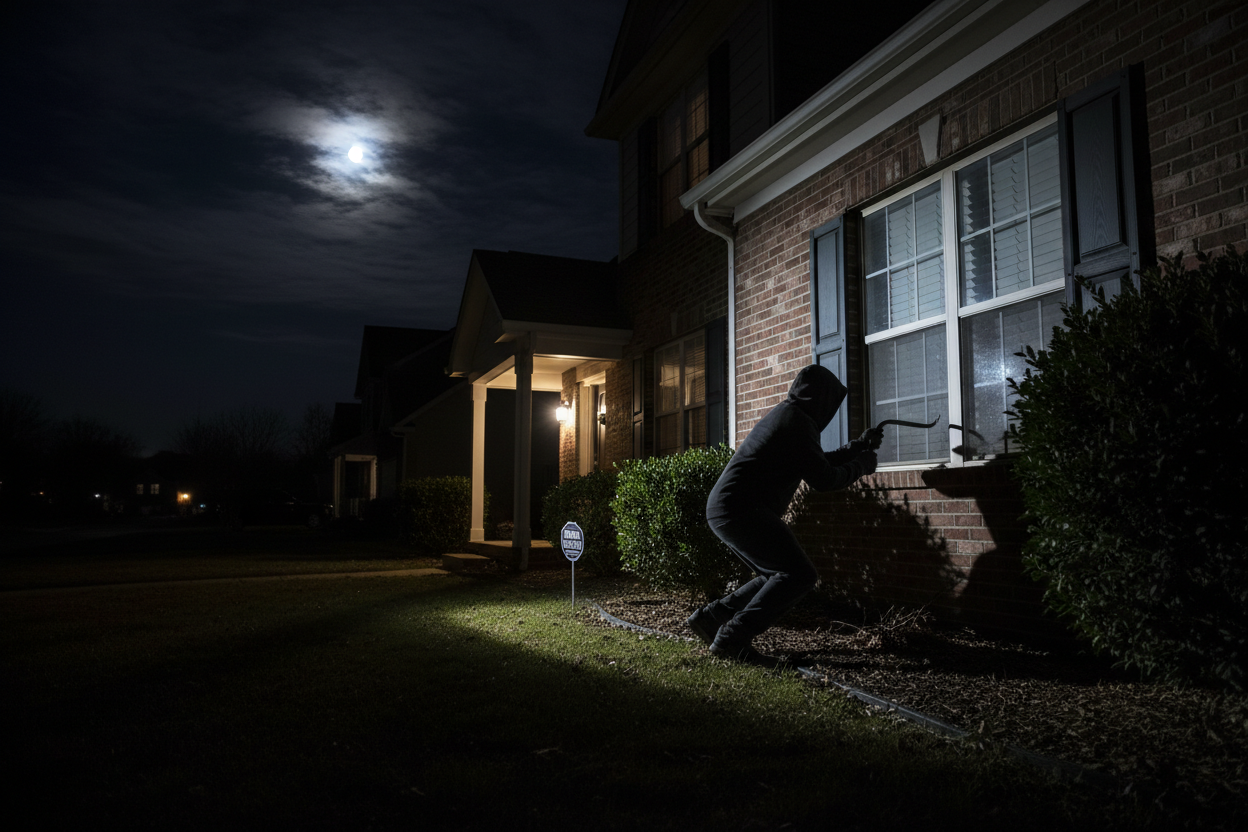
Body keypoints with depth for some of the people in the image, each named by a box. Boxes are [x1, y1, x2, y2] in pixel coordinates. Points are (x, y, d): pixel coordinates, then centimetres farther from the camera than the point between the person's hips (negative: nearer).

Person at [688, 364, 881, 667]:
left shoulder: (785, 414, 21)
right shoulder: (798, 422, -10)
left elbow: (816, 462, 31)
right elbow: (822, 478, -10)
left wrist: (857, 446, 31)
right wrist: (860, 466, 7)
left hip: (724, 509, 11)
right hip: (741, 509, -11)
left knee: (779, 577, 17)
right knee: (800, 575, -13)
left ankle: (710, 617, 16)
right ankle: (732, 639, -17)